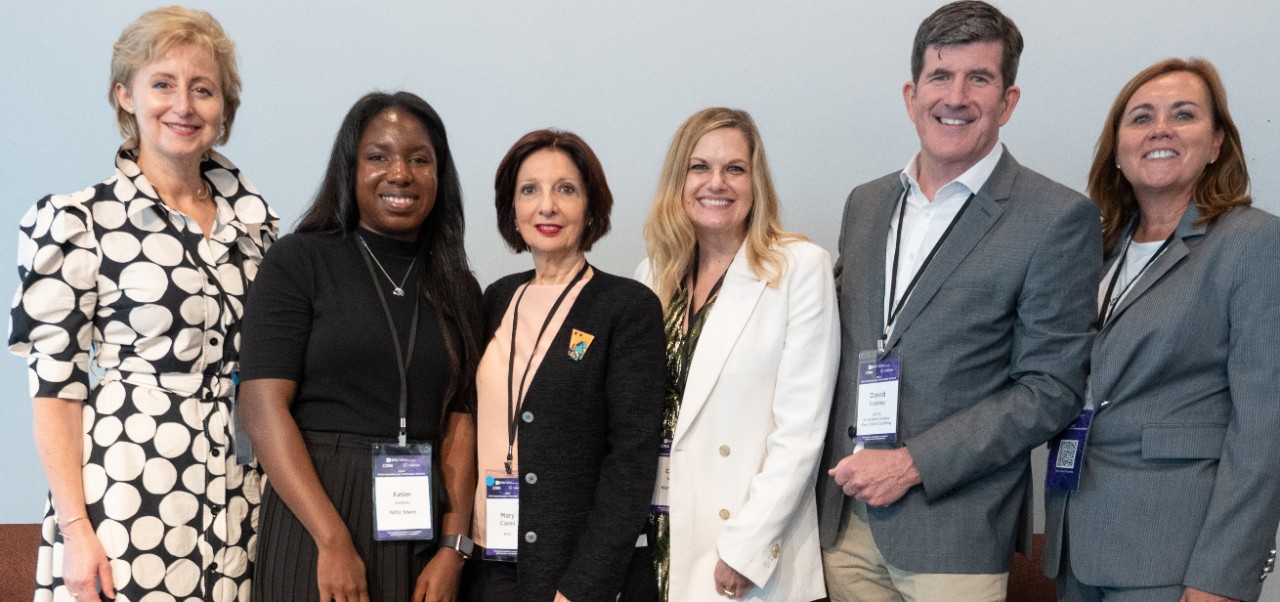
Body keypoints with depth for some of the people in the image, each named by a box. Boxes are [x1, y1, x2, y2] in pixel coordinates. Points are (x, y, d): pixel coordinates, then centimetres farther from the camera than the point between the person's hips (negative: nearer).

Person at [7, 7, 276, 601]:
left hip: (241, 506, 4)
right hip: (126, 504, -4)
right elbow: (55, 390, -6)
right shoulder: (80, 222, -4)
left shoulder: (251, 216, 10)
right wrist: (75, 530, -11)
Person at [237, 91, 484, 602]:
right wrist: (334, 541, -18)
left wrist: (452, 549, -9)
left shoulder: (457, 287, 8)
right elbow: (263, 406, -11)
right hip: (317, 513, -3)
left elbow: (459, 424, 3)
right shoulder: (300, 260, -3)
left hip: (425, 523, 4)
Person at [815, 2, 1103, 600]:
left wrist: (912, 463, -14)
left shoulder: (1058, 218, -8)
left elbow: (1051, 388, -10)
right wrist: (834, 470, 4)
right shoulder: (865, 202, 10)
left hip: (955, 535, -4)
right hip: (844, 520, 5)